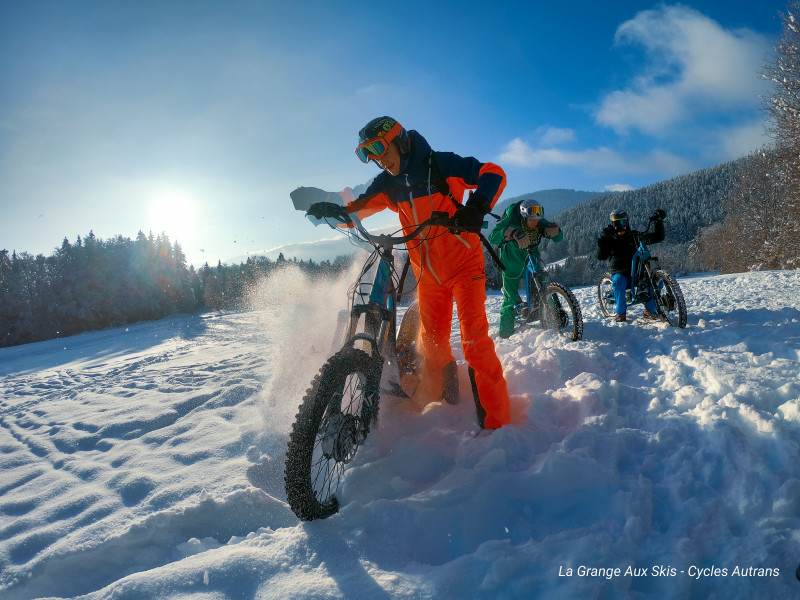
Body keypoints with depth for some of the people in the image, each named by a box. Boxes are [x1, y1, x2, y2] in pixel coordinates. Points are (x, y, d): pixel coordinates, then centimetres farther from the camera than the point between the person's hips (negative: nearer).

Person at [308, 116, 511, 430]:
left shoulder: (439, 164, -12)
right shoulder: (387, 183, 5)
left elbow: (493, 174, -18)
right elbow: (355, 210, 1)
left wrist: (477, 207, -37)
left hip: (464, 264, -5)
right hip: (427, 273, 6)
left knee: (474, 338, -13)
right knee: (432, 343, 9)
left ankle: (495, 420, -5)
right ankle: (439, 400, 30)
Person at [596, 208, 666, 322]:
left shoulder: (634, 235, 7)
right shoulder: (611, 239, 3)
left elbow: (657, 237, 6)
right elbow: (601, 256, -14)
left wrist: (659, 221, -6)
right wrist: (602, 239, -24)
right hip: (620, 273, -2)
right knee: (619, 280, -37)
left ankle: (650, 310, -6)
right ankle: (621, 313, -22)